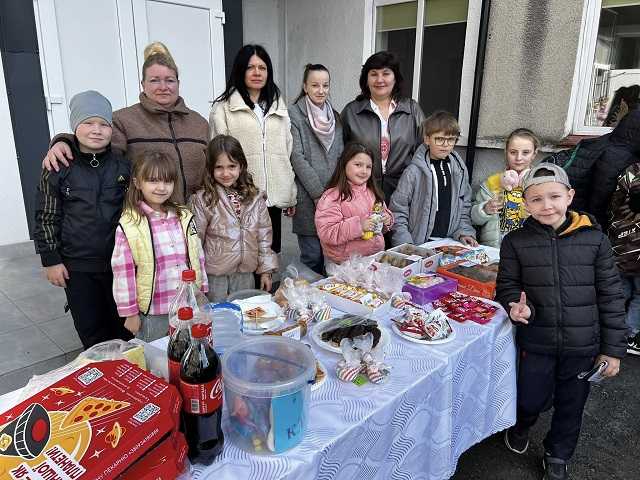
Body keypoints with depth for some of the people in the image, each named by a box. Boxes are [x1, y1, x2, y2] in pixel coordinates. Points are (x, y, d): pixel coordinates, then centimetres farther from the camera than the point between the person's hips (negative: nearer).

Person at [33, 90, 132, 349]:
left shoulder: (123, 165, 0)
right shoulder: (58, 168, -4)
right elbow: (47, 217, 0)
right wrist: (50, 260, -2)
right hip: (77, 267, -1)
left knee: (124, 325, 13)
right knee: (91, 330, 8)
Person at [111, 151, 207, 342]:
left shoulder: (185, 218, 1)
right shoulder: (129, 226, -10)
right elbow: (123, 272, -8)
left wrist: (202, 298, 10)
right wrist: (130, 313, -5)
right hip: (152, 314, -3)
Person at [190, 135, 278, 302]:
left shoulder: (255, 198, -1)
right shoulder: (202, 200, -10)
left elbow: (264, 235, 4)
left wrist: (266, 270, 4)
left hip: (245, 274, 3)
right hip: (214, 275, -2)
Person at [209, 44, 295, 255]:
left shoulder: (278, 105, 18)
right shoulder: (223, 107, 1)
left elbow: (288, 151, 17)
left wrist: (291, 195, 15)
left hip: (273, 197, 5)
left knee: (271, 252, 9)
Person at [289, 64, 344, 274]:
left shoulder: (335, 116, 15)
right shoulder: (294, 114, -3)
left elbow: (341, 156, 14)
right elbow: (297, 157, -9)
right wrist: (318, 193, -12)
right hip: (308, 197, -5)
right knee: (312, 255, -1)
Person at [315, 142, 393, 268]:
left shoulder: (372, 192, 12)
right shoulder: (332, 197, -10)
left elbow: (384, 211, 27)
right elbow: (326, 233, -18)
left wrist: (387, 220, 3)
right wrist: (358, 225, -23)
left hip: (376, 257, 6)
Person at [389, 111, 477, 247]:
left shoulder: (460, 170, 9)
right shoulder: (413, 172, -7)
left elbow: (464, 207, 18)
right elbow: (397, 211, -5)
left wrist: (464, 233, 3)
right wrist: (406, 246, -13)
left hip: (450, 244, 4)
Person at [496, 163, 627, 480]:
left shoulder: (594, 239, -7)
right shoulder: (516, 242, -7)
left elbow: (610, 295, -3)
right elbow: (507, 286, 1)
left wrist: (613, 347, -1)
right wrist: (517, 306, -22)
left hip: (583, 345, 1)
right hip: (536, 342, -1)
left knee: (571, 405, 18)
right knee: (532, 400, 11)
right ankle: (521, 425, 48)